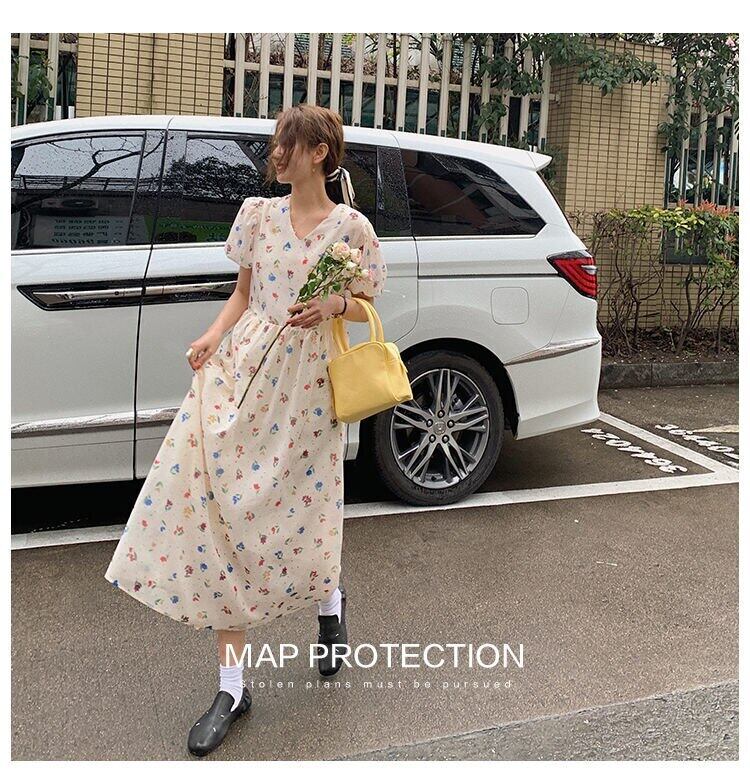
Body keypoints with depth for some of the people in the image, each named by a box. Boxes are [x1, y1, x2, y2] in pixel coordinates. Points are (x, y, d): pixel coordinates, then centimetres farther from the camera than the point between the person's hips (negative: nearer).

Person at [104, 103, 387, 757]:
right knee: (223, 511, -2)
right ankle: (232, 687, 8)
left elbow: (365, 306, 6)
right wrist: (214, 335, -4)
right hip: (242, 368, 3)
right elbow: (244, 292, 13)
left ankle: (329, 595, 42)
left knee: (294, 516, 1)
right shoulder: (258, 213, 8)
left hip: (306, 382, -3)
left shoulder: (352, 228, 0)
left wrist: (332, 307, -15)